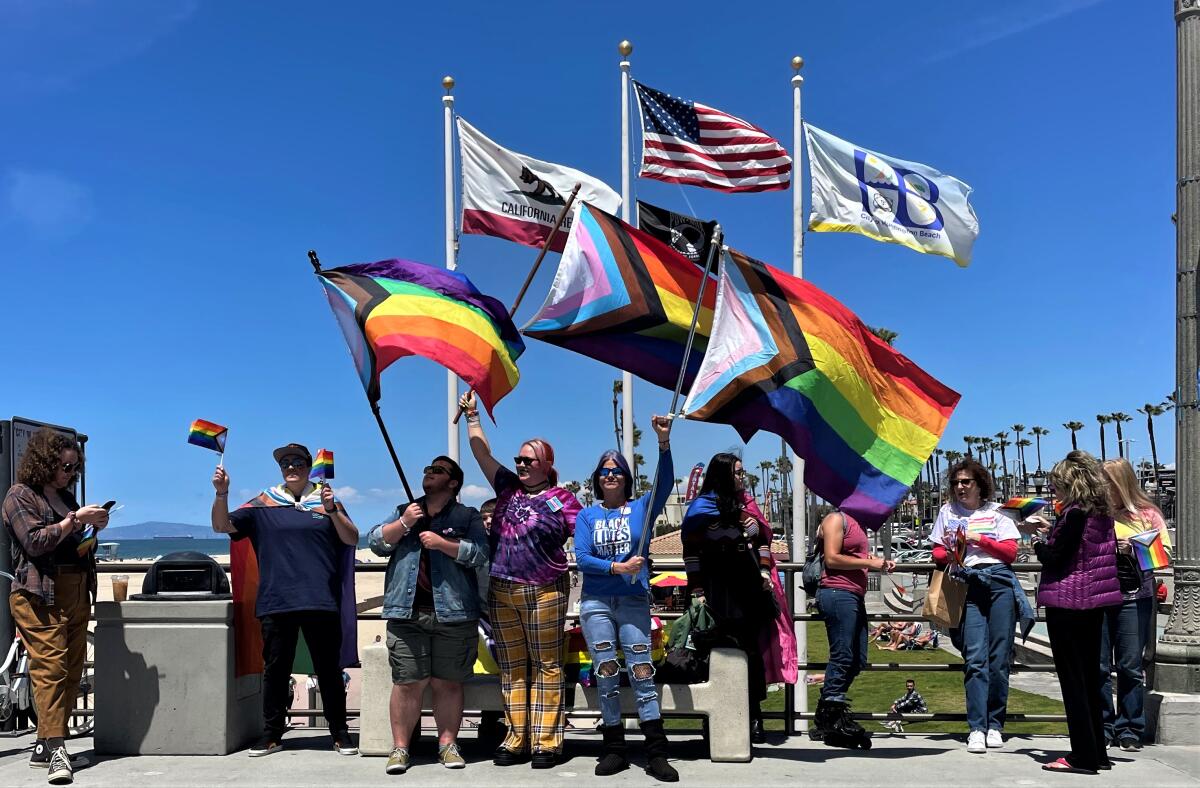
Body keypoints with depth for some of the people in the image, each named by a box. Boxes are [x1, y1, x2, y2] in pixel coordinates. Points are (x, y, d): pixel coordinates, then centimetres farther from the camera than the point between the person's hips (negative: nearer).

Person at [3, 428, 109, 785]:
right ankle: (55, 752, -14)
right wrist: (76, 520, -14)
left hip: (76, 595, 8)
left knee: (72, 671, 4)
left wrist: (93, 528, 9)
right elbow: (35, 542, -12)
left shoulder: (66, 496, 19)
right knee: (50, 668, -12)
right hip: (40, 597, -7)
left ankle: (46, 747, 10)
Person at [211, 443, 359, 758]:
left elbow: (352, 539, 3)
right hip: (276, 602, 1)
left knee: (329, 669, 4)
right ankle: (272, 734, 16)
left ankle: (340, 733, 12)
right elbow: (222, 526, 5)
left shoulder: (326, 500, 10)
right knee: (275, 669, 6)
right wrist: (221, 493, -12)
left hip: (320, 602, -1)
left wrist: (332, 510, -12)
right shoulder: (264, 504, 10)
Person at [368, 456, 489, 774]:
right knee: (408, 683, -1)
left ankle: (447, 744, 14)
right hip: (407, 613, 2)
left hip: (453, 614, -1)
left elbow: (480, 554, -5)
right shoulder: (403, 511, 19)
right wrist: (404, 524, -4)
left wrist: (443, 543, -13)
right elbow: (376, 544, 9)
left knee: (447, 684, 4)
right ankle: (400, 748, 7)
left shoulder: (467, 517, 9)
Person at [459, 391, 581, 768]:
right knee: (512, 668, 9)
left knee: (546, 667, 1)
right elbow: (481, 452, 14)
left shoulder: (561, 499, -1)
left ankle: (546, 741, 4)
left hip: (544, 593, -5)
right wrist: (472, 415, 14)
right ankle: (517, 738, 15)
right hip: (501, 592, 5)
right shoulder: (508, 487, 11)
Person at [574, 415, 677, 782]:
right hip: (596, 603, 1)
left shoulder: (641, 508, 5)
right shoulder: (587, 515, 8)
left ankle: (657, 755, -4)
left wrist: (663, 442, -27)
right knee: (607, 677, 4)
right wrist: (618, 567, -17)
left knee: (643, 675, -5)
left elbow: (665, 483, -13)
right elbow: (581, 558, -2)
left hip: (634, 603, -1)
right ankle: (614, 750, 13)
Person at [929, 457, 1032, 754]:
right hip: (968, 587, 0)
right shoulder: (948, 512, 17)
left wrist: (980, 539, -7)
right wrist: (948, 554, -4)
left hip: (999, 584, 0)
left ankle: (995, 726, 10)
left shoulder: (996, 512, 13)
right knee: (975, 658, -9)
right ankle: (976, 729, -10)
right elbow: (937, 552, 18)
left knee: (999, 659, 0)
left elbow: (1010, 552, 5)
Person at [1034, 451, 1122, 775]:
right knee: (1090, 678, 15)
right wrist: (1051, 536, 16)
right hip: (1095, 602, 9)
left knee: (1072, 680, -2)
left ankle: (1083, 756, -1)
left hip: (1067, 604, -9)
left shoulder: (1075, 512, -16)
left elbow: (1054, 557, -18)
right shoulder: (1104, 514, 10)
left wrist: (1039, 544, 3)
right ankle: (1097, 753, 21)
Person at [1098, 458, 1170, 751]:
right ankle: (1103, 728, 14)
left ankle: (1129, 730, 14)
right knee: (1099, 666, 3)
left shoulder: (1148, 515, 5)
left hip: (1134, 597, -1)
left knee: (1130, 666, 4)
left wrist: (1134, 550, -12)